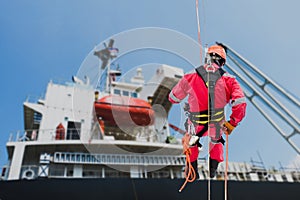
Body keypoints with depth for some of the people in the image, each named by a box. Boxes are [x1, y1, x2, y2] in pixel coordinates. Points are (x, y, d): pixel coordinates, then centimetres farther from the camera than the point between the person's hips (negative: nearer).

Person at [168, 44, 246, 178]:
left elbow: (173, 98, -3)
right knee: (217, 143, 37)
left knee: (192, 144, 34)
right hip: (217, 125, 1)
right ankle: (212, 173, 44)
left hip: (196, 125, -1)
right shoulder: (228, 79, -11)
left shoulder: (191, 76, -13)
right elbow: (240, 104, -15)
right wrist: (232, 124, -1)